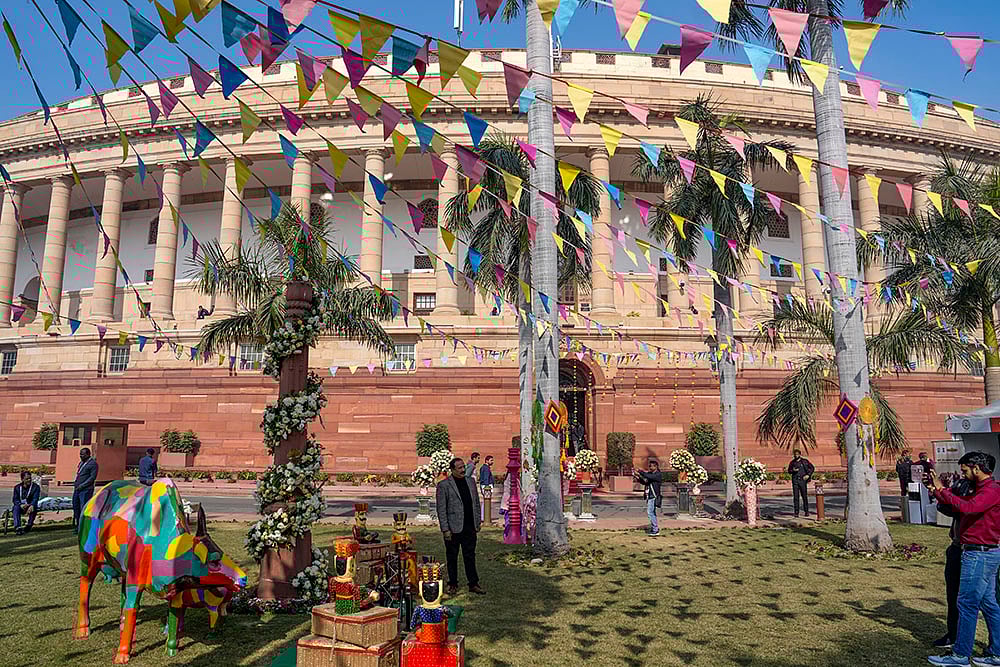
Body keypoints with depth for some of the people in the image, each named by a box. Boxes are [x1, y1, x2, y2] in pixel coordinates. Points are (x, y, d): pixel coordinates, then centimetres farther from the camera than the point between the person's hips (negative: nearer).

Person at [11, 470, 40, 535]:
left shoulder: (36, 487, 1)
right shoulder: (17, 487, 9)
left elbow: (35, 498, -12)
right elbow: (15, 500, -1)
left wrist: (31, 505, -35)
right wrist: (21, 505, -24)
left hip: (30, 506, -2)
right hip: (21, 506, 2)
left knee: (33, 508, -35)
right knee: (16, 507, -31)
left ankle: (29, 526, -24)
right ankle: (17, 527, -44)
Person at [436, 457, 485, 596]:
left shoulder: (470, 481, 8)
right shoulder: (443, 485, -8)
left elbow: (476, 503, 15)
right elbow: (441, 510, -8)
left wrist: (478, 522, 11)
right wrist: (445, 529, -12)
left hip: (470, 527, 4)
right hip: (453, 528, -4)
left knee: (470, 556, 10)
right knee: (452, 558, 9)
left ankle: (473, 584, 18)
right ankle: (453, 585, 22)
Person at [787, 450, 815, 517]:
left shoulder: (805, 461, 3)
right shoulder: (792, 462, 9)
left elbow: (812, 468, 7)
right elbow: (789, 471, 15)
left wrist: (808, 475, -3)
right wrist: (793, 470, -7)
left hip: (803, 481, -2)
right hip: (795, 481, 2)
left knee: (804, 496, 1)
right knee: (795, 496, -1)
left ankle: (806, 511, 12)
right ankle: (796, 512, 3)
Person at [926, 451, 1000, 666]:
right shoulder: (981, 488, 16)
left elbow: (967, 507, -32)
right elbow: (954, 508, 19)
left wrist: (942, 490, -25)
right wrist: (935, 490, 8)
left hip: (980, 555, -10)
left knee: (967, 604, -5)